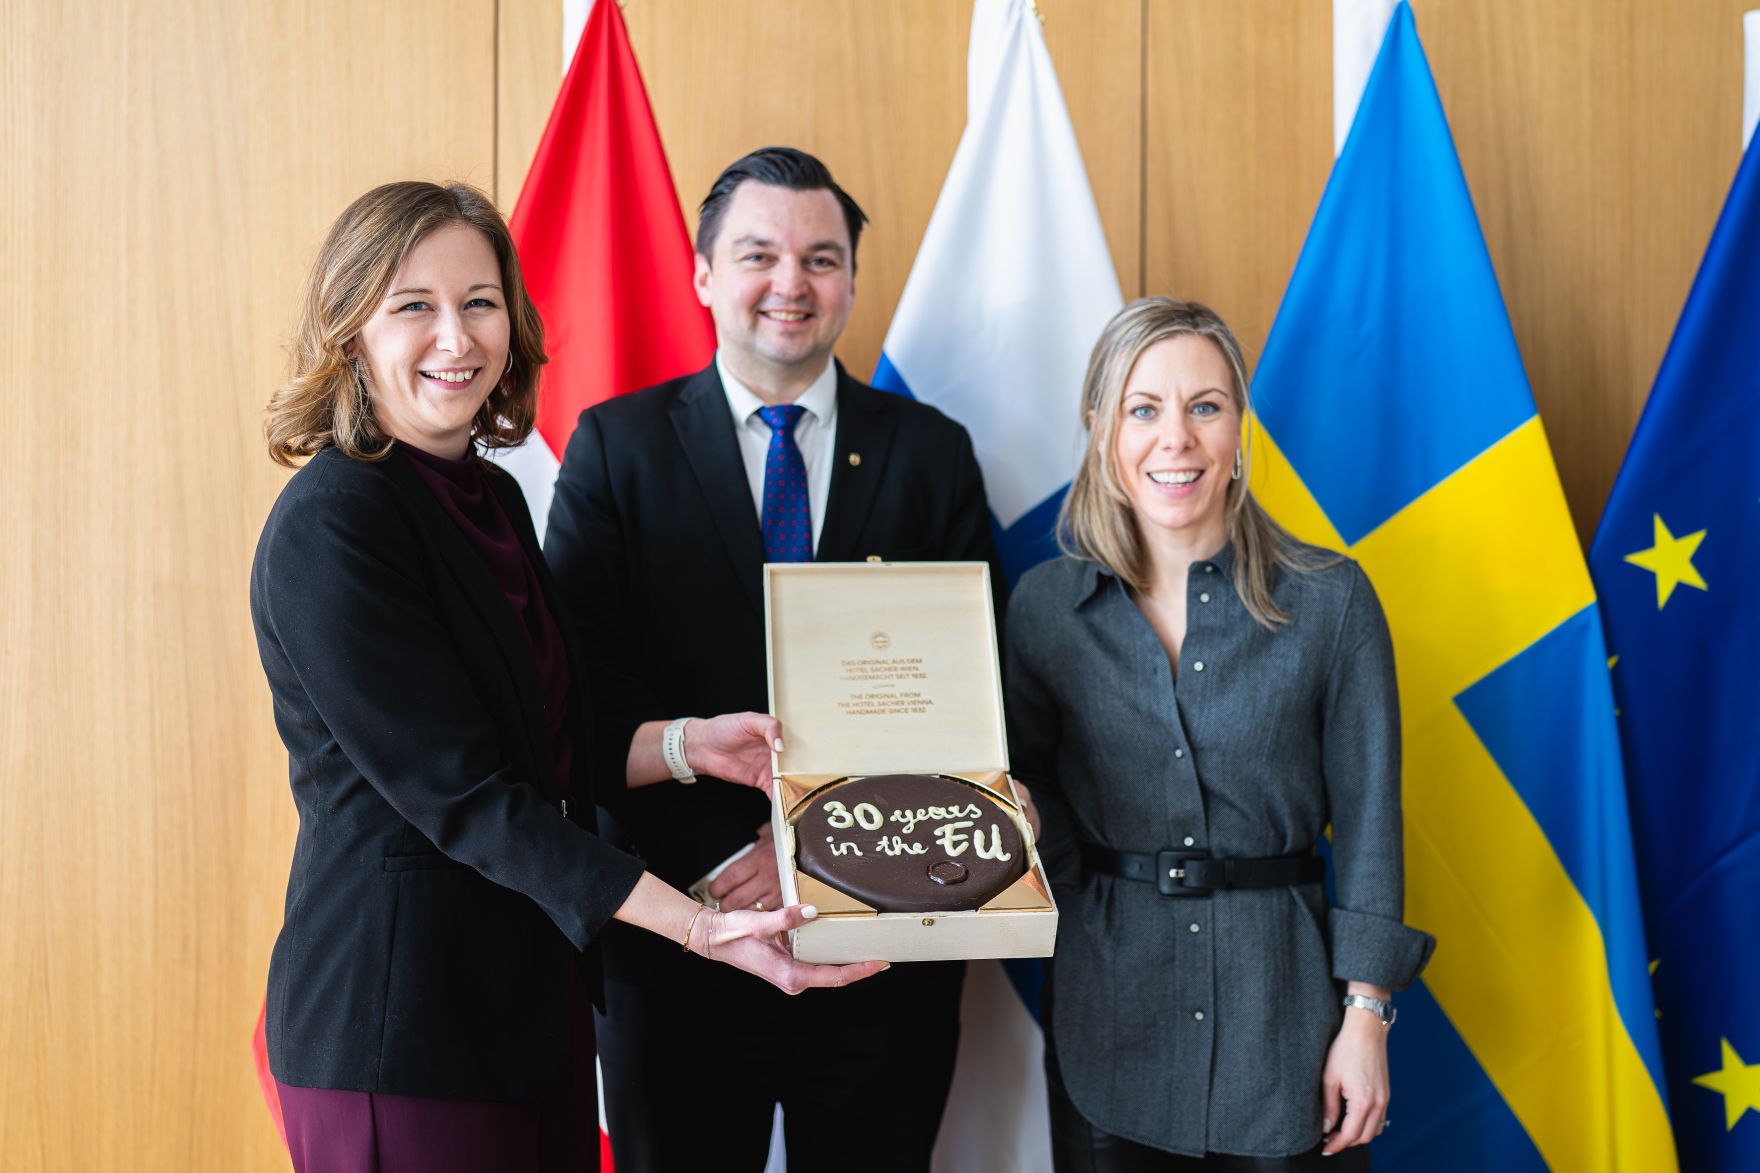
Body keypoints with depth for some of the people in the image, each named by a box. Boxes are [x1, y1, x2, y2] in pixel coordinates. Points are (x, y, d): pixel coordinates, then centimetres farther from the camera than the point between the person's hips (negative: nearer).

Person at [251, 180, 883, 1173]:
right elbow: (460, 795, -20)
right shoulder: (331, 529, -17)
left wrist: (690, 745, -2)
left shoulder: (492, 496, 9)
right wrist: (696, 926, -23)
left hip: (529, 997, 8)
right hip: (401, 1020, -7)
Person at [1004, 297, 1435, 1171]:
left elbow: (1367, 821, -3)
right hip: (1105, 1014, 1)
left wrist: (1366, 1018, -5)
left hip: (1281, 1000, -1)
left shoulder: (1330, 599, -5)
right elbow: (1032, 812, 6)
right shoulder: (1045, 607, -1)